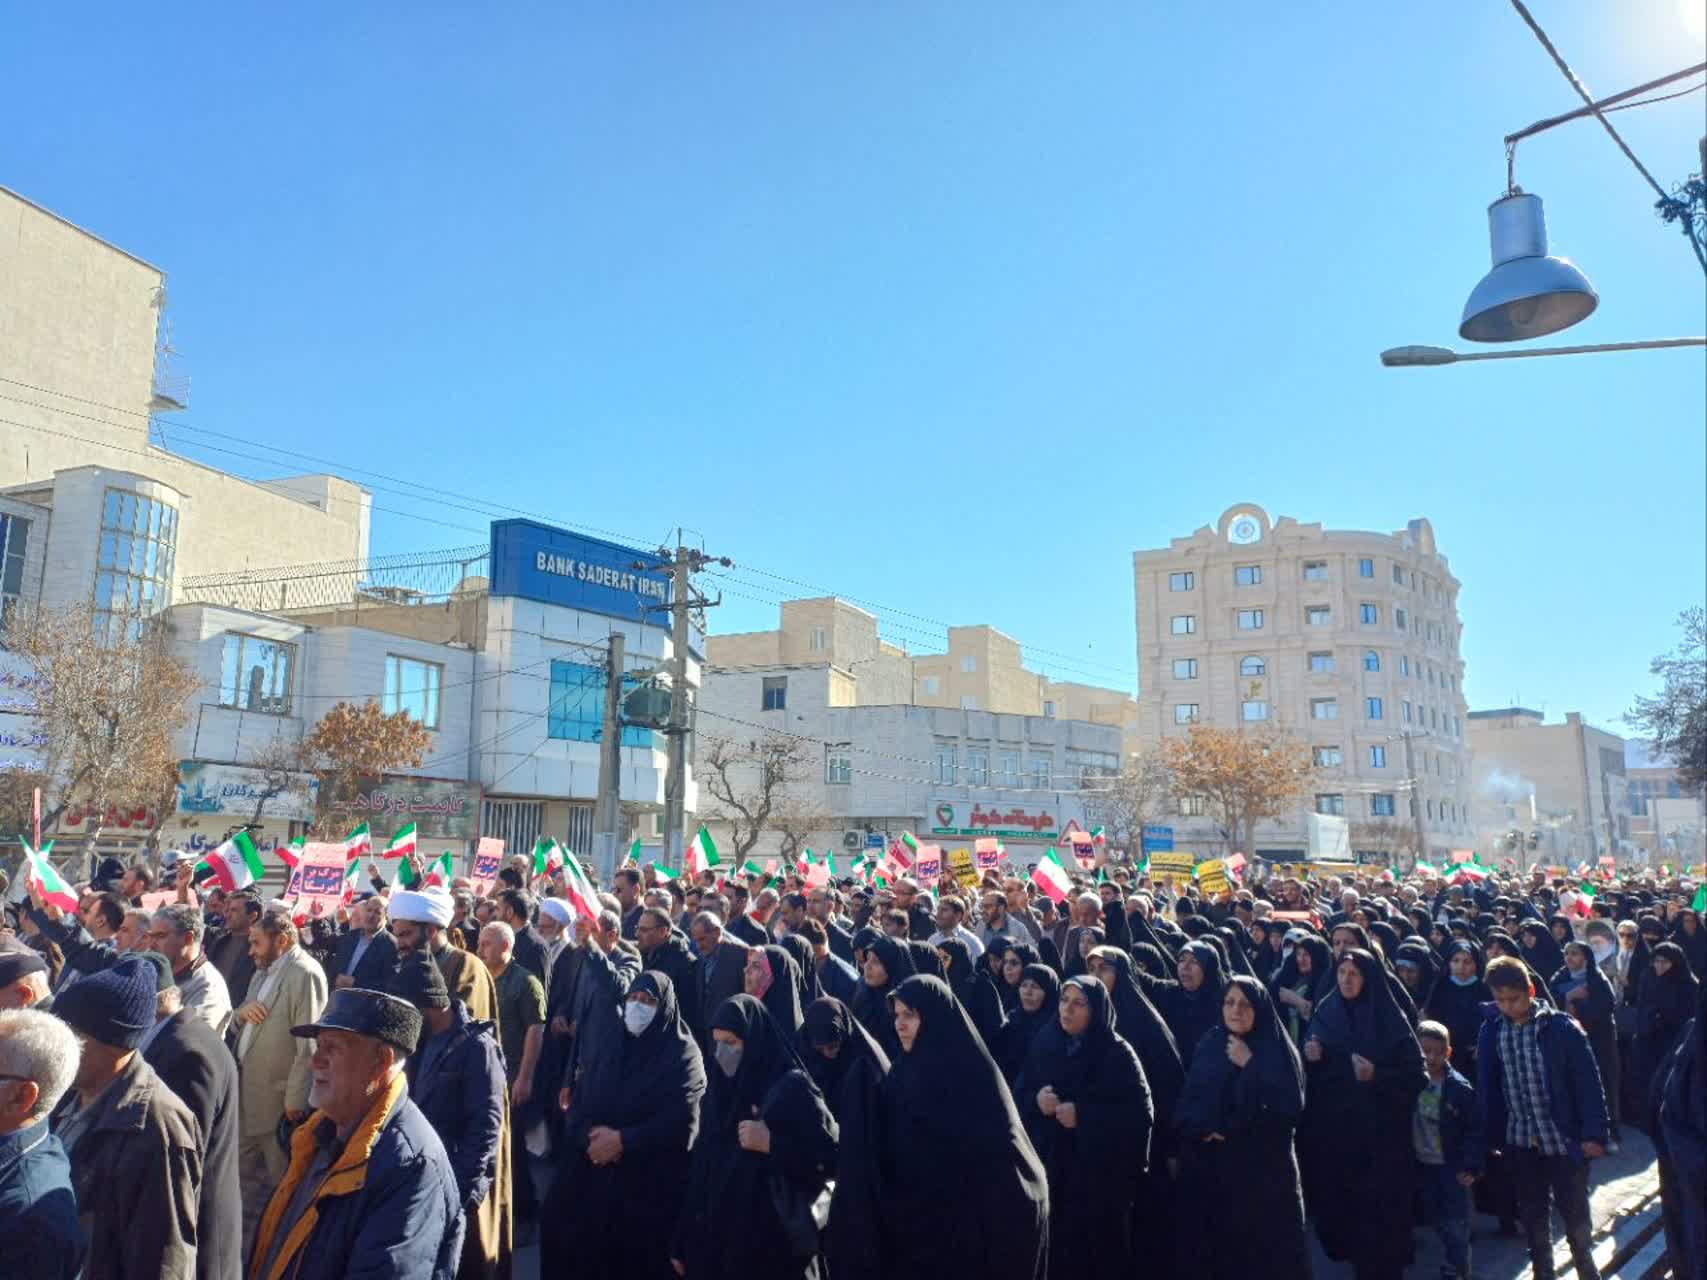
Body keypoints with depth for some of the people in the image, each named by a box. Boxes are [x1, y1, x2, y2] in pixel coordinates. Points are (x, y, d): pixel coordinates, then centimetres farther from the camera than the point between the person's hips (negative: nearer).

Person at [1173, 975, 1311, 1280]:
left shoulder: (1278, 1049, -2)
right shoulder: (1207, 1046, 6)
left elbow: (1290, 1108, -15)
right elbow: (1184, 1108, 6)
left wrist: (1250, 1066, -15)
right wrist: (1204, 1128, -13)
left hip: (1263, 1172, -2)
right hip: (1210, 1170, 3)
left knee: (1265, 1255, 1)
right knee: (1213, 1252, 4)